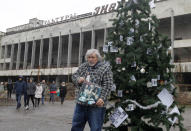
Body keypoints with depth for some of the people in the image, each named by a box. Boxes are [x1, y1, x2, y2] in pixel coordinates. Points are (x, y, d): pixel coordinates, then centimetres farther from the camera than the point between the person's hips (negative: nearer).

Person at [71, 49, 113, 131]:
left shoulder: (105, 67, -3)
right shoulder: (83, 66, 13)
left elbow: (108, 85, -10)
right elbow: (74, 76, 18)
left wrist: (102, 98, -21)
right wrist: (78, 79, -5)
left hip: (96, 104, -5)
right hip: (80, 102, 5)